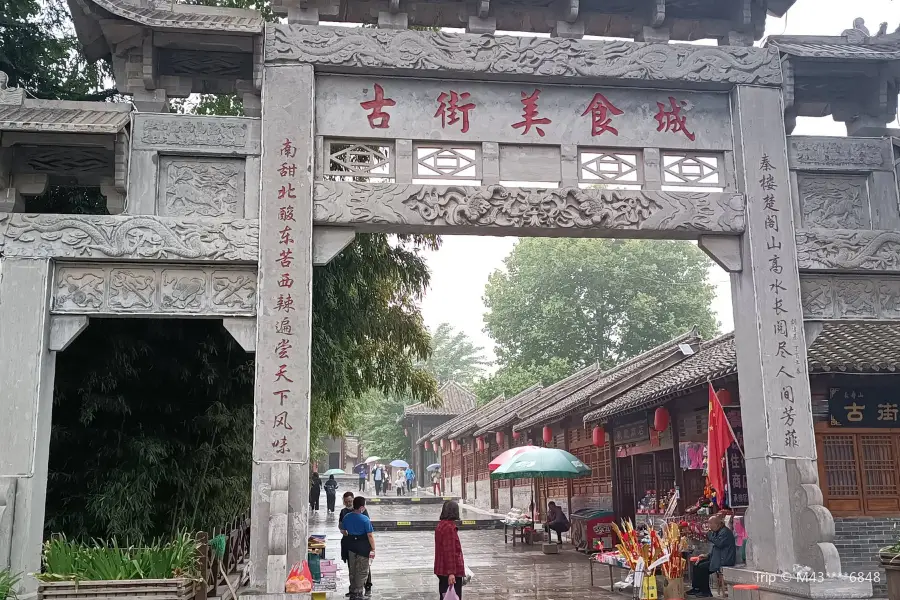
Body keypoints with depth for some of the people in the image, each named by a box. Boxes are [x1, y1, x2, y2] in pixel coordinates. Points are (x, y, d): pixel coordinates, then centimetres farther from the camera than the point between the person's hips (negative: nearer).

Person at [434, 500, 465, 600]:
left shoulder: (441, 525, 9)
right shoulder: (449, 527, -20)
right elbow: (450, 552, -23)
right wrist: (451, 572, -24)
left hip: (441, 569, 10)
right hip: (452, 571, -10)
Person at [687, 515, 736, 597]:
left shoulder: (725, 532, -15)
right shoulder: (717, 532, 18)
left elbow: (719, 544, -30)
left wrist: (710, 535, -19)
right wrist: (707, 556, 11)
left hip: (724, 561, -11)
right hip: (717, 558, 11)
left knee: (702, 567, -20)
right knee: (696, 565, 5)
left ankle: (706, 592, -9)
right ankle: (696, 588, 5)